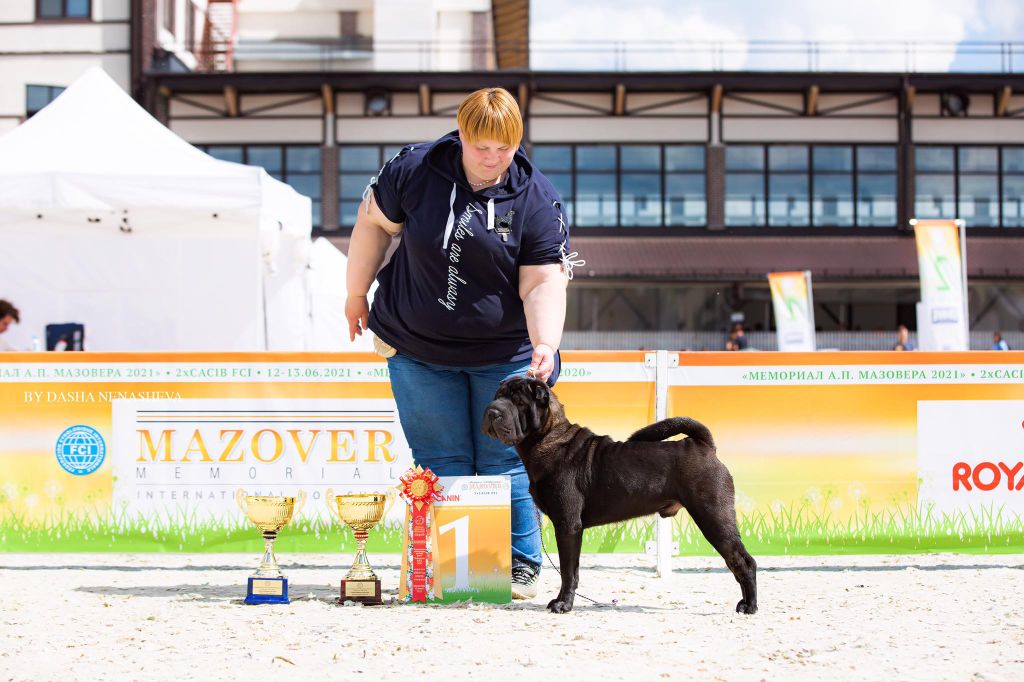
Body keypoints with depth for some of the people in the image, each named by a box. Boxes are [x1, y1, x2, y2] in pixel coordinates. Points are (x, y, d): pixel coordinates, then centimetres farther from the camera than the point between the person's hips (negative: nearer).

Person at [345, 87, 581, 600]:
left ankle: (521, 565, 10)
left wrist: (546, 343, -29)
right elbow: (374, 222, 6)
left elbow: (542, 282, -14)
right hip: (418, 349, 1)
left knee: (505, 464, 0)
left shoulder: (537, 201, -11)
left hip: (505, 354, -1)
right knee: (441, 465, 3)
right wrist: (356, 293, 12)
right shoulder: (415, 171, -8)